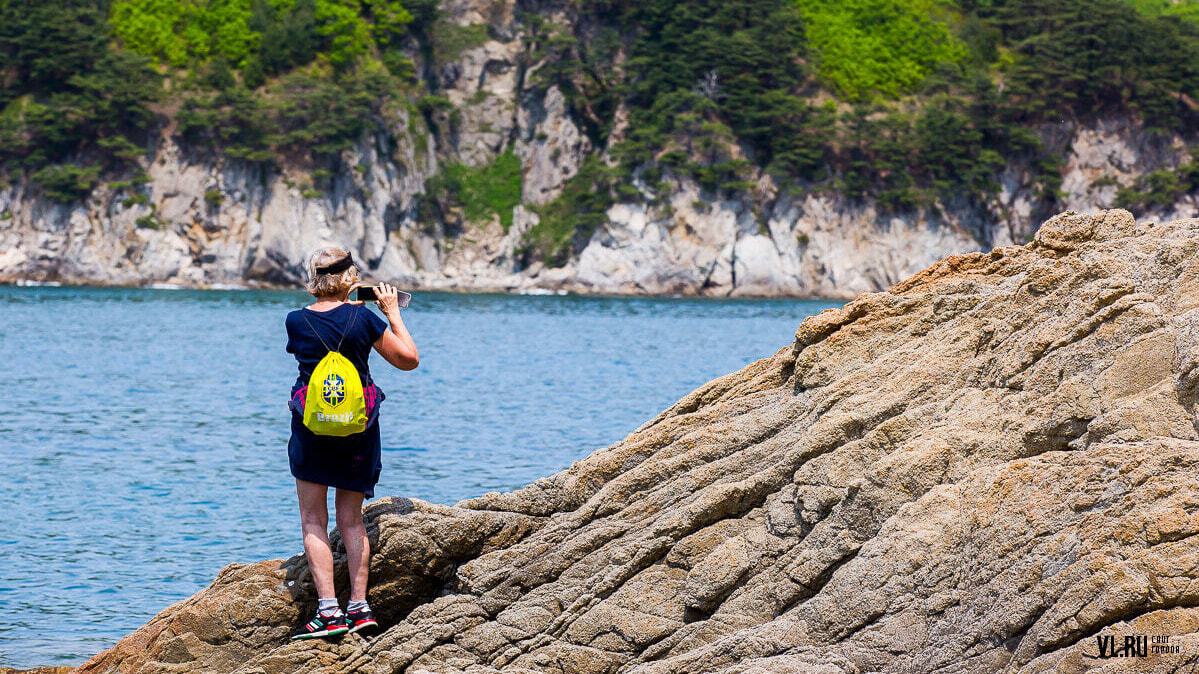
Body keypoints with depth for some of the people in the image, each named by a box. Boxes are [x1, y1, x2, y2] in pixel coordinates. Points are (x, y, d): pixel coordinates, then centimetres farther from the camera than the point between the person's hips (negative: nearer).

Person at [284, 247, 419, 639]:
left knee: (313, 520, 4)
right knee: (351, 519, 11)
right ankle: (360, 607, 6)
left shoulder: (296, 321, -4)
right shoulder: (362, 317, -7)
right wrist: (393, 313, 8)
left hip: (312, 427, -1)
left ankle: (328, 611, -7)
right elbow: (409, 359, -2)